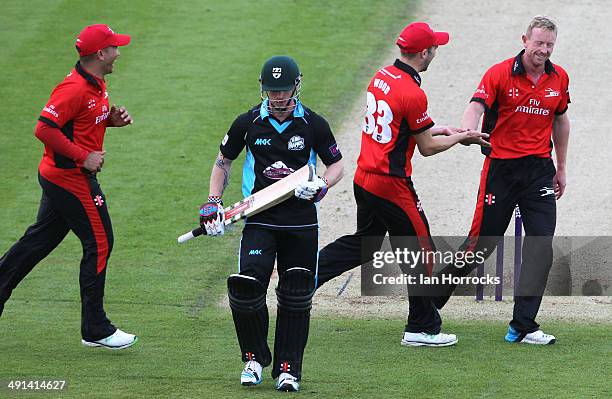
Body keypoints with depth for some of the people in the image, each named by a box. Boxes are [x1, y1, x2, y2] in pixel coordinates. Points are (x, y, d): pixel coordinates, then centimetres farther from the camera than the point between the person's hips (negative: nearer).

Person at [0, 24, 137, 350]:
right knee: (99, 243, -4)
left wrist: (112, 119, 4)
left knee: (40, 240, 17)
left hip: (57, 177, 10)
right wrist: (83, 157, -23)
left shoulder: (95, 84, 9)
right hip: (72, 180, -10)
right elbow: (45, 129, -26)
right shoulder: (75, 88, -22)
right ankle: (95, 329, 2)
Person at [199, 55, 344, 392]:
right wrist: (213, 203, 5)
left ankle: (288, 367, 14)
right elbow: (223, 161, 16)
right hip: (260, 221, 0)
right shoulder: (248, 123, 2)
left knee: (296, 296, 1)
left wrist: (321, 186, -11)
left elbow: (336, 164, 10)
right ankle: (254, 358, 7)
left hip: (301, 223, 0)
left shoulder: (313, 124, 0)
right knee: (245, 287, -15)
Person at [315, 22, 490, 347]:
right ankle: (422, 329, 13)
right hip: (391, 185, -8)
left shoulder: (382, 76, 6)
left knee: (364, 243, 24)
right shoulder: (413, 94, -20)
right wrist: (460, 137, 4)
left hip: (364, 178, 8)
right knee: (420, 250, 5)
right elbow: (427, 148, -11)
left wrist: (436, 129, 15)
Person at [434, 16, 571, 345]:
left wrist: (561, 167, 20)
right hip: (501, 167, -4)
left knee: (541, 244, -8)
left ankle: (523, 326, -5)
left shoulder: (559, 79, 6)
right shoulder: (500, 74, -9)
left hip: (539, 169, 4)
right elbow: (476, 106, -23)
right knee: (482, 241, 0)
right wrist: (467, 131, -45)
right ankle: (433, 299, 20)